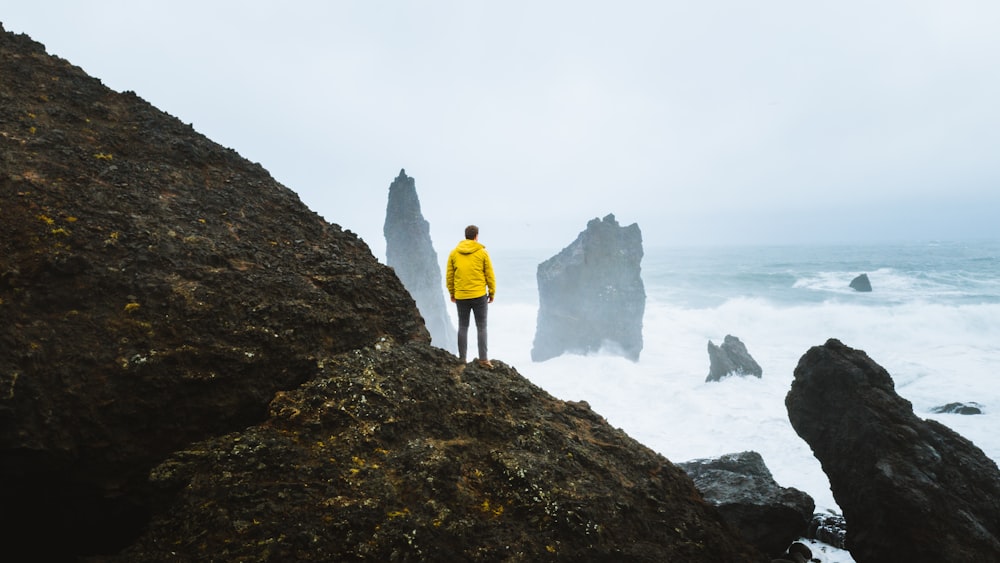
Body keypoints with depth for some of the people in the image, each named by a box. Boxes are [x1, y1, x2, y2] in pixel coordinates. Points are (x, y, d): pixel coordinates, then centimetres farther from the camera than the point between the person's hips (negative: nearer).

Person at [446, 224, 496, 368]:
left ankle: (462, 359, 11)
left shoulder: (454, 253, 4)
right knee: (481, 327, 5)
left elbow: (449, 275, 6)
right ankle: (483, 359, 0)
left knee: (463, 327, 10)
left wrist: (452, 293, 16)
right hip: (479, 296, -2)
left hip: (461, 297, 2)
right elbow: (490, 275, -1)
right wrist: (492, 293, 9)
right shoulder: (482, 253, -3)